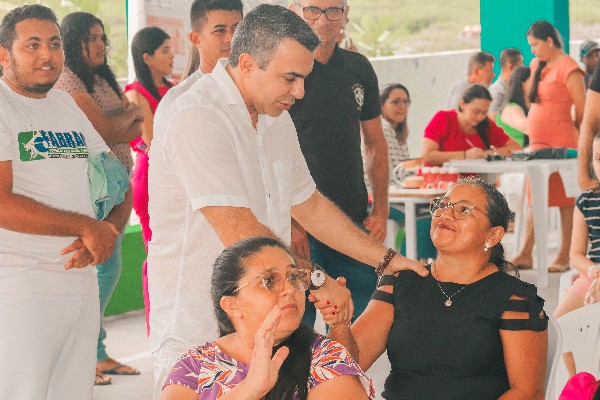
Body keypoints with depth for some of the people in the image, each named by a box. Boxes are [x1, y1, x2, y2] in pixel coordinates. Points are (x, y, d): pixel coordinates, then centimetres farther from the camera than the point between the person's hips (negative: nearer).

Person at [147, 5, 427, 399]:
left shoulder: (276, 118, 12)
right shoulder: (197, 118, -18)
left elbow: (308, 204, 22)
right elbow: (239, 233, -23)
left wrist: (388, 259, 18)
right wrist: (317, 279, -14)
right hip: (197, 334, -8)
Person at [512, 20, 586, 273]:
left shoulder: (568, 69, -11)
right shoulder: (537, 65, 13)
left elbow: (583, 110, -9)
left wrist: (571, 133, 3)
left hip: (561, 143, -8)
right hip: (539, 141, 8)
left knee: (566, 199, 0)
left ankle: (564, 257, 6)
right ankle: (525, 255, 10)